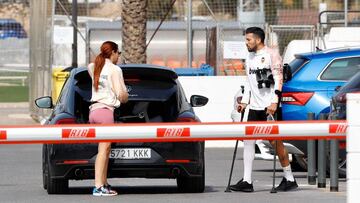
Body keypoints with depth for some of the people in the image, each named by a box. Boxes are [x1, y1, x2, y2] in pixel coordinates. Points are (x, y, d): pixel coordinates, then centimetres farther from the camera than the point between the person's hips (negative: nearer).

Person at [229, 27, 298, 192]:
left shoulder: (271, 55, -7)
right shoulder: (249, 58, 18)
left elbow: (278, 79, -13)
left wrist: (274, 102, -21)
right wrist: (244, 101, 14)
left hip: (269, 106, -8)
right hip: (254, 107, 8)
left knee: (276, 142, -4)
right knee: (248, 140, -2)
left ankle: (289, 179, 6)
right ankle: (247, 181, -3)